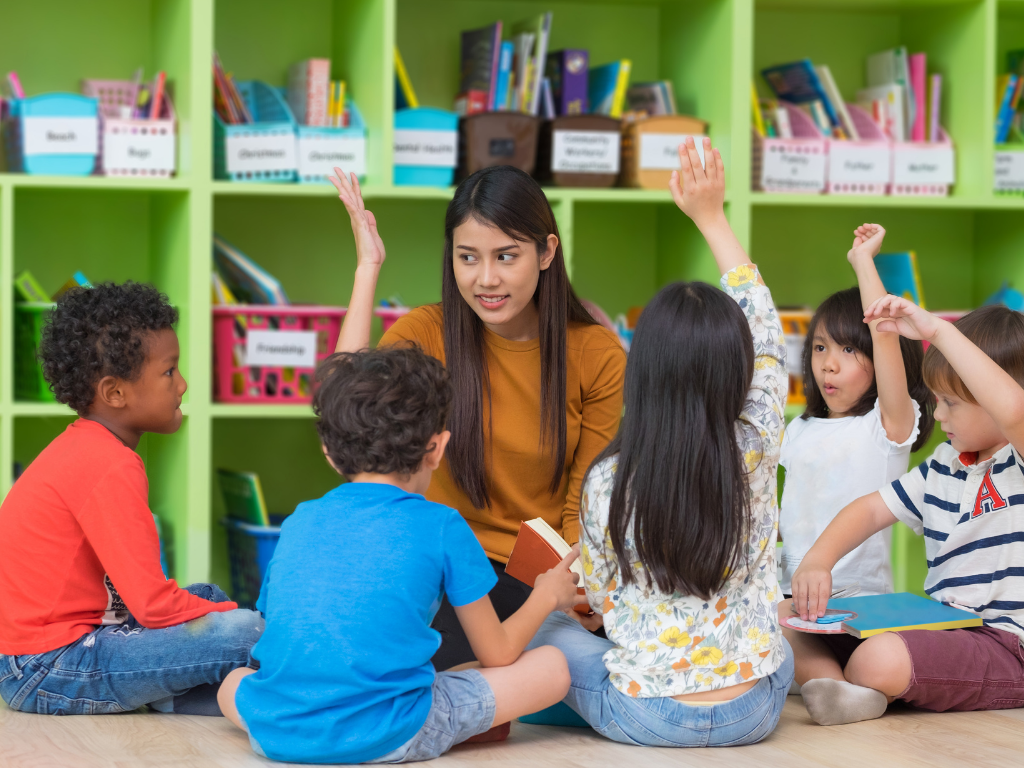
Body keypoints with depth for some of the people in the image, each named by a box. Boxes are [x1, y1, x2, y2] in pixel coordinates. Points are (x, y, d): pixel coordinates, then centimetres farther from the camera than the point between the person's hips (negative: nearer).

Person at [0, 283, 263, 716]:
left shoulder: (81, 447, 13)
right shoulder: (110, 469, -18)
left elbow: (133, 590, 17)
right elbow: (153, 605, -20)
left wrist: (216, 607, 10)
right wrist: (233, 615, -5)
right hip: (47, 672, -11)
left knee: (208, 595, 23)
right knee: (245, 632, -22)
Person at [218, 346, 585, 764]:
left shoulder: (297, 523, 13)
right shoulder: (442, 526, 2)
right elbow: (497, 655, 9)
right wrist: (547, 597, 29)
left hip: (273, 735, 0)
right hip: (385, 739, 0)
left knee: (233, 683, 35)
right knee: (552, 666, 8)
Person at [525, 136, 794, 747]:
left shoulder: (609, 480, -12)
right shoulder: (756, 454, -9)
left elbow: (602, 597, 2)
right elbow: (768, 337, 6)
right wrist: (712, 217, 12)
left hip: (649, 717, -4)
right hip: (754, 713, 4)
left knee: (543, 624, 20)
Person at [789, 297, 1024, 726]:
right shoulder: (945, 466, 18)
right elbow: (873, 510, 18)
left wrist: (938, 330, -32)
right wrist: (817, 561, -2)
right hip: (942, 629, 9)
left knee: (880, 660, -39)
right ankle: (837, 689, -30)